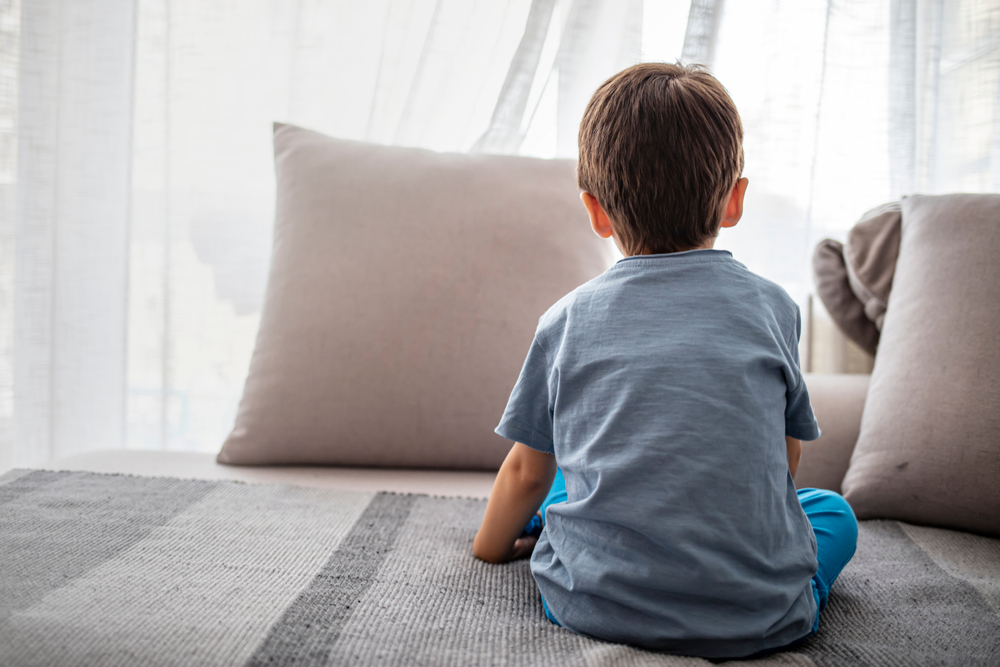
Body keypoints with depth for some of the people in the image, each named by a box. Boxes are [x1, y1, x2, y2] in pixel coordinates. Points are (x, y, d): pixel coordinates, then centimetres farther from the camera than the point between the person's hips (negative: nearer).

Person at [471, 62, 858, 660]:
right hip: (758, 620, -1)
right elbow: (784, 460, 13)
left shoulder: (568, 320, 1)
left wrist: (493, 546, 32)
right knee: (833, 510, 27)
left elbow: (527, 470, 11)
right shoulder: (772, 306, 2)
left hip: (593, 607, 2)